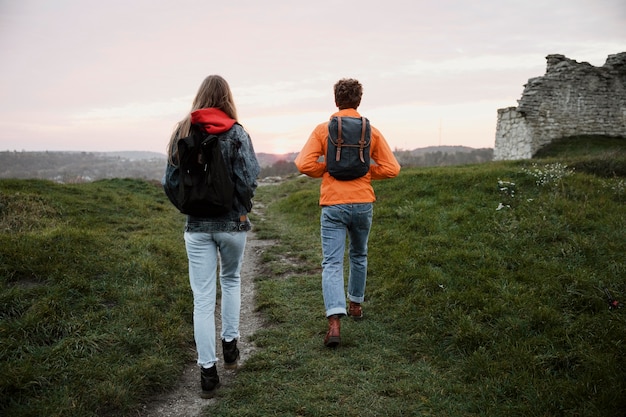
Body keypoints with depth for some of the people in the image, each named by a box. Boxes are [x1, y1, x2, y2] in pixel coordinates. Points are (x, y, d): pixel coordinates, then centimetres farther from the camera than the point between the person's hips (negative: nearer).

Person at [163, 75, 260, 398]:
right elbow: (249, 179, -13)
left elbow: (169, 180, 3)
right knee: (231, 280, 24)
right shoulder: (236, 133, -7)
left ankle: (208, 371, 7)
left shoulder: (182, 131, 2)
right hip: (232, 222, -1)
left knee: (203, 298, 4)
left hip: (196, 225, 1)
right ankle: (229, 345, 28)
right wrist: (242, 207, 4)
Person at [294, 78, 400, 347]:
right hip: (363, 204, 2)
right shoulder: (372, 131, 2)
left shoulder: (322, 130, -3)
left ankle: (334, 322, -17)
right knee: (358, 256, 23)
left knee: (332, 263, -3)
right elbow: (391, 168, -1)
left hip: (333, 205, -2)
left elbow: (304, 164, -11)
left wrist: (326, 170, 7)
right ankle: (356, 304, 38)